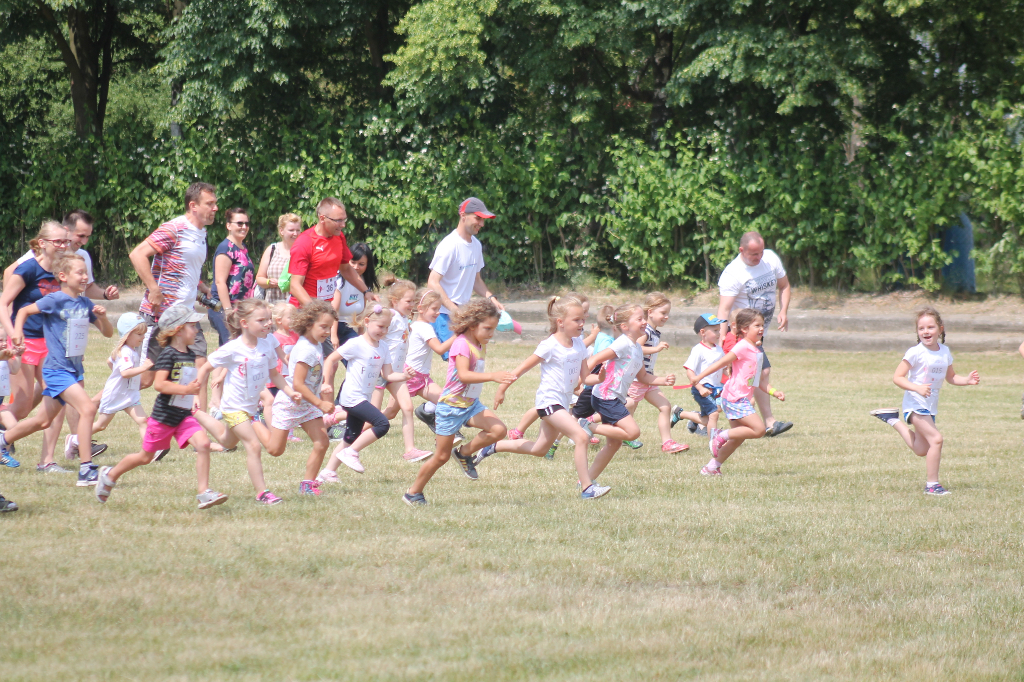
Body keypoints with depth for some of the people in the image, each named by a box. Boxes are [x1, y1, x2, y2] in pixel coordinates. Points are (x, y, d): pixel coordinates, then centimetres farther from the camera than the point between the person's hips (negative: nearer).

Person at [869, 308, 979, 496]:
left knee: (921, 450, 15)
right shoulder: (915, 353, -14)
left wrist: (967, 380, 0)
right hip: (915, 403, -7)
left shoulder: (945, 352, 5)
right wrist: (917, 388, -29)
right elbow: (897, 378, -15)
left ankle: (893, 420, 32)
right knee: (936, 439, -22)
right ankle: (932, 484, -14)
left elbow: (951, 377, 20)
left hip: (931, 406, 7)